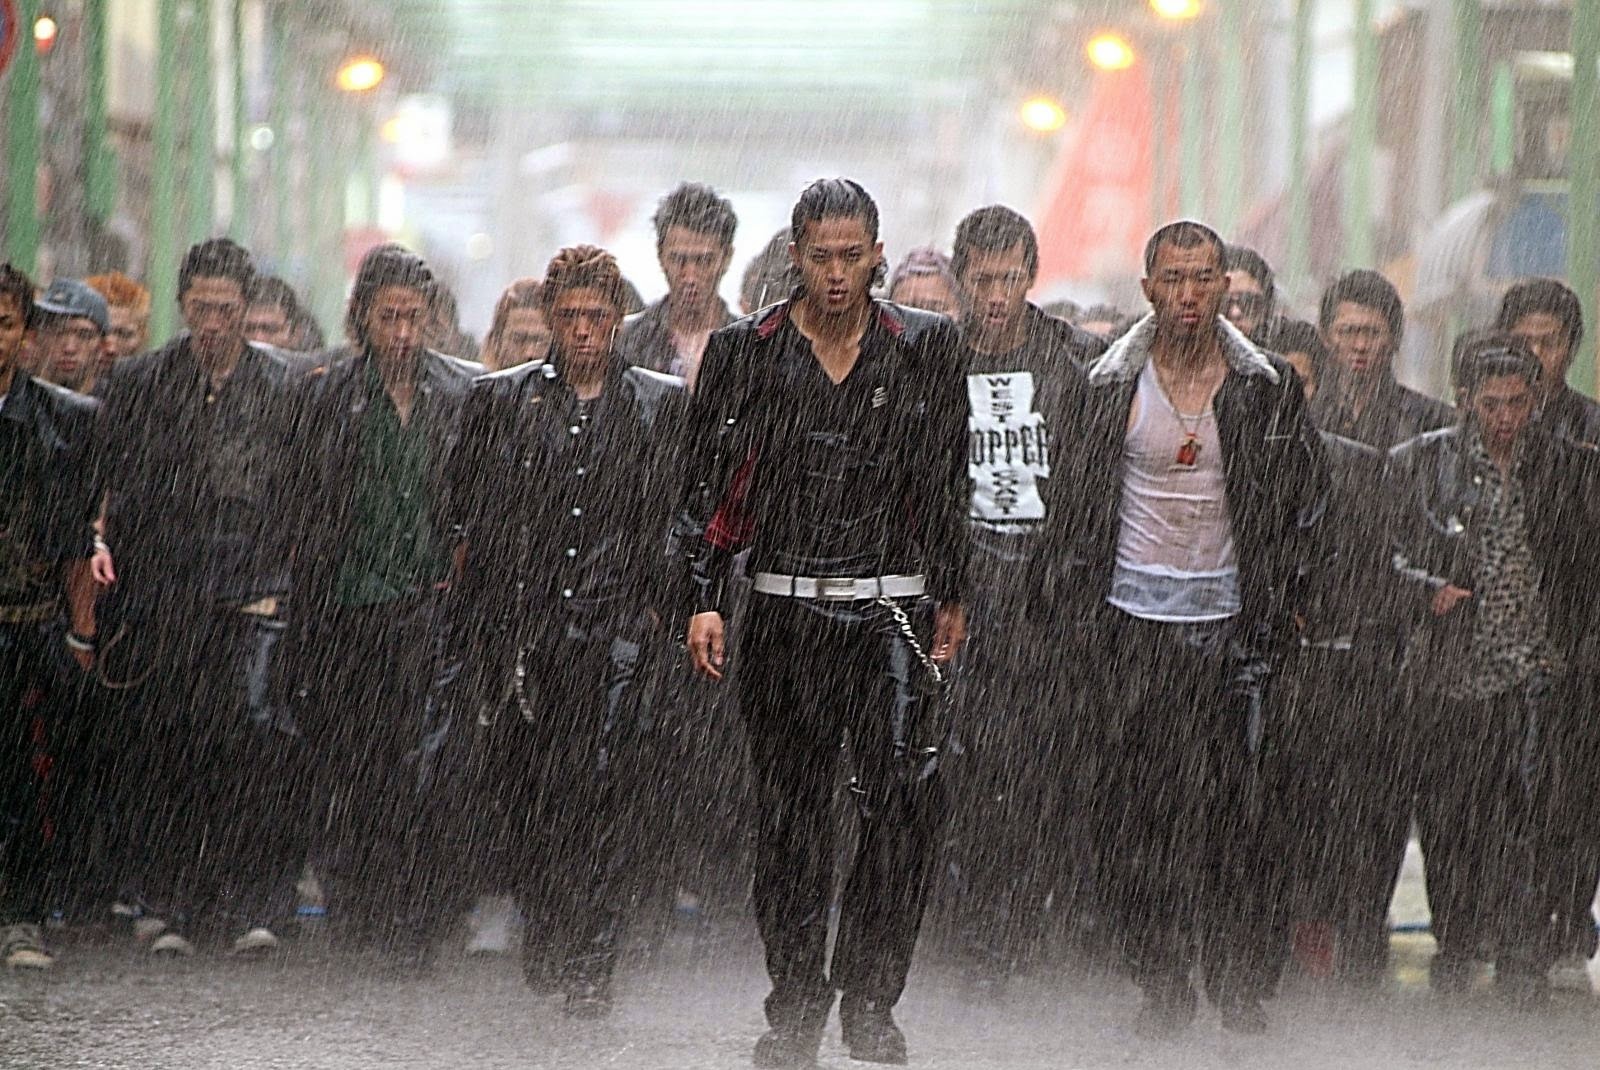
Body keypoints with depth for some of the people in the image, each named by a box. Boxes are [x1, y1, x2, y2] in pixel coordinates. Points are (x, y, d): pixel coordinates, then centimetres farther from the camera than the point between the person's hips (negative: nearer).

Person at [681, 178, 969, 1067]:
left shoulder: (926, 350, 5)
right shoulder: (747, 352, 4)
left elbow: (949, 483, 11)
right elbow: (710, 484, 7)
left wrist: (951, 596, 9)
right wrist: (706, 600, 0)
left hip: (893, 612, 0)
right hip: (787, 614, 1)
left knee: (911, 799, -14)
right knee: (790, 817, 3)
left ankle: (870, 997, -3)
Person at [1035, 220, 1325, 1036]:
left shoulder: (1267, 387, 3)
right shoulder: (1109, 385, 2)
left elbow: (1303, 497, 11)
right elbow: (1071, 500, 7)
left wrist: (1276, 598, 4)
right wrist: (1075, 608, 2)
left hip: (1229, 620, 0)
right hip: (1134, 617, 0)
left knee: (1235, 804, -3)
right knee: (1137, 806, -2)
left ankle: (1242, 983, 6)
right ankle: (1161, 982, 6)